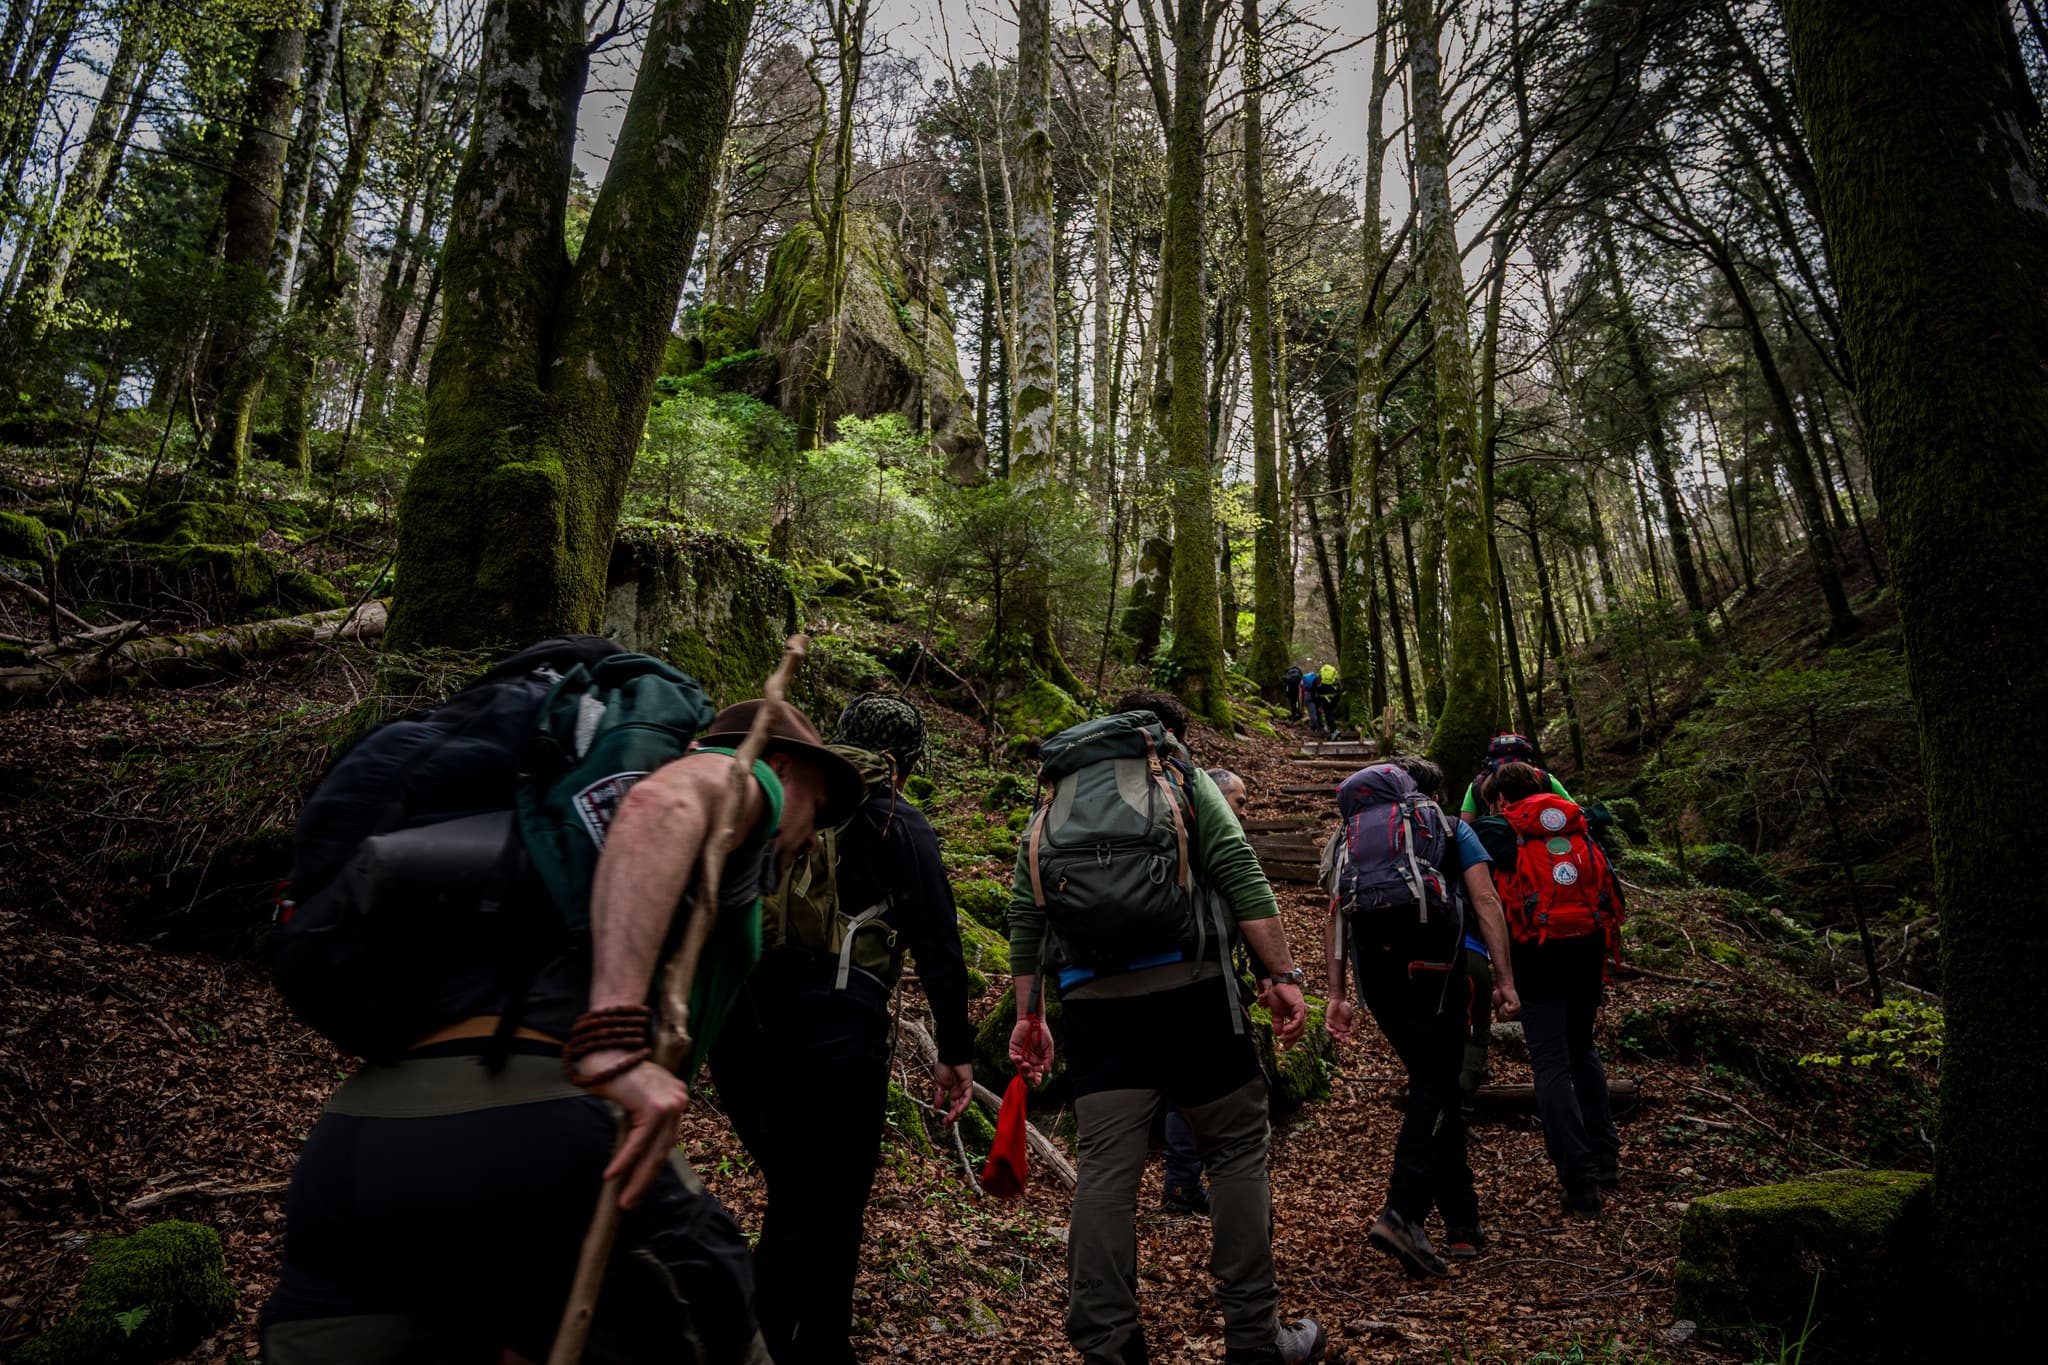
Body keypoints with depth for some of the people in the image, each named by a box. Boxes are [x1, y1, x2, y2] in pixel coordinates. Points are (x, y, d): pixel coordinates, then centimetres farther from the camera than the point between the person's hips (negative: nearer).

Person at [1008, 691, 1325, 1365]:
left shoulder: (1051, 804, 20)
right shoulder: (1186, 781, 10)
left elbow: (1024, 916, 15)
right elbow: (1242, 877, -4)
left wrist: (1028, 1015, 18)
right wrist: (1283, 974, -5)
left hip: (1091, 1002, 3)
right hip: (1187, 988, -3)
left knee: (1107, 1167, 5)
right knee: (1237, 1150, 10)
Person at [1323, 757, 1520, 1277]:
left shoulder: (1353, 834, 27)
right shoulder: (1447, 824, 20)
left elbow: (1335, 914, 16)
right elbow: (1485, 900, 6)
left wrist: (1337, 995, 13)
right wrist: (1505, 978, 3)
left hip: (1371, 959, 4)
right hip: (1429, 953, -3)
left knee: (1433, 1081, 15)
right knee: (1434, 1085, -1)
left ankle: (1463, 1223, 21)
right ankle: (1401, 1213, -17)